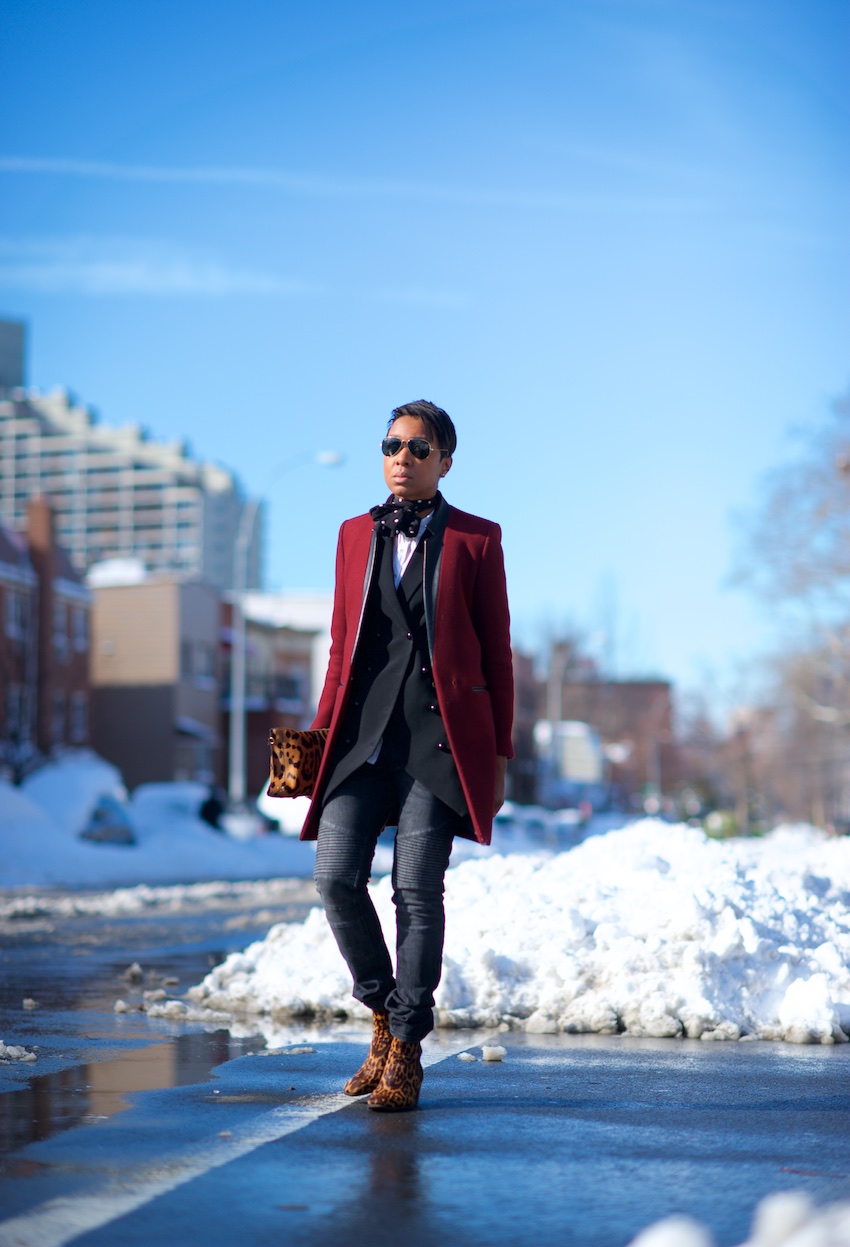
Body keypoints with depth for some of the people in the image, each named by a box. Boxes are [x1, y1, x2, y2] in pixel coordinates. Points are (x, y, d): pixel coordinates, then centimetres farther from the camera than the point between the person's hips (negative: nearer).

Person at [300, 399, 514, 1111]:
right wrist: (320, 730, 10)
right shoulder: (356, 535, 16)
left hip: (439, 734, -3)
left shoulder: (475, 539, 5)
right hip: (364, 733, 3)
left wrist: (499, 753, 2)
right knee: (336, 877, -7)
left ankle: (405, 1053, 6)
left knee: (417, 890, -6)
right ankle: (383, 1014, 16)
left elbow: (496, 652, 5)